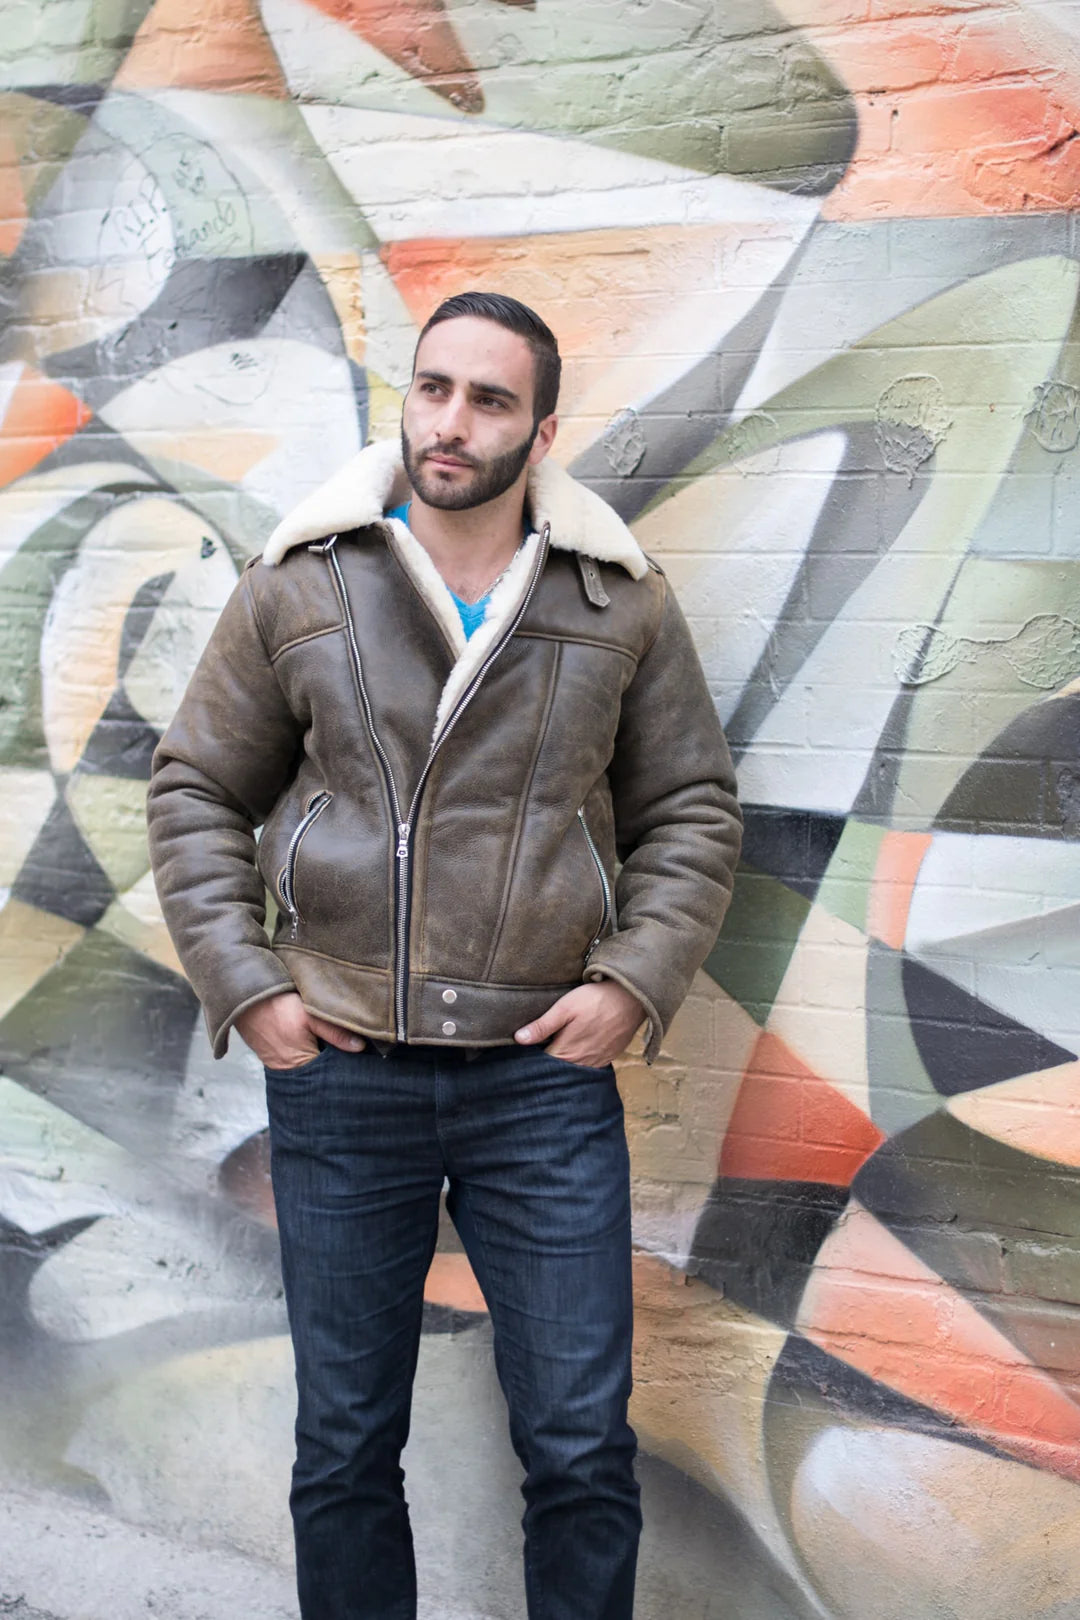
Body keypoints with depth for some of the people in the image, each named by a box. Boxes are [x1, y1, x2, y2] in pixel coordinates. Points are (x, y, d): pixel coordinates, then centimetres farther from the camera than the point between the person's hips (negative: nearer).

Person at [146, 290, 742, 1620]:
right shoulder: (297, 586, 0)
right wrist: (243, 985, -3)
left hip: (547, 1074, 0)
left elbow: (691, 810, 7)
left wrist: (634, 980, -5)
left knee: (582, 1452, 9)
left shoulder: (622, 601, 1)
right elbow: (195, 790, 6)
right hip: (338, 1072, 1)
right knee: (343, 1452, 15)